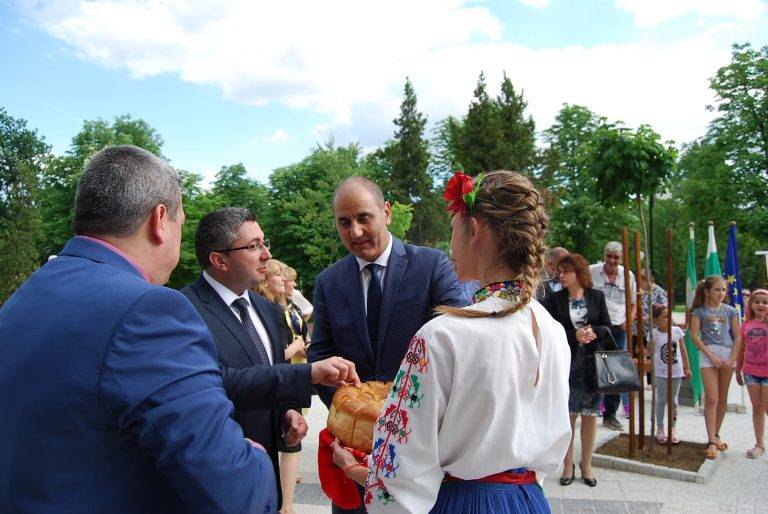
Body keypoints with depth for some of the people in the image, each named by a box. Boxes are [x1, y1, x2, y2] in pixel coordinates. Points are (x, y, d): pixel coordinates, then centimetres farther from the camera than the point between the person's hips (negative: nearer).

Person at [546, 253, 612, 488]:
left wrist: (593, 332, -15)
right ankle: (568, 465, 18)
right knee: (567, 415, 4)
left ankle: (586, 465, 24)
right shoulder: (555, 299, 1)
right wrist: (575, 336, -17)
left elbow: (608, 327, 5)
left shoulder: (596, 296, 3)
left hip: (591, 364, 1)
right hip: (566, 363, -1)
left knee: (590, 414, 8)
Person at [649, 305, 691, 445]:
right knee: (661, 401, 6)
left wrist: (687, 367, 9)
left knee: (674, 401, 12)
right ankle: (660, 429, 17)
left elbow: (683, 350, 6)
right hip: (661, 372, -2)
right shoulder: (654, 334, -10)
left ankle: (672, 429, 24)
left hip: (676, 371, 3)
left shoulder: (677, 330, -3)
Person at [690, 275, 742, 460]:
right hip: (708, 355, -3)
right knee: (711, 399, -8)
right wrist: (711, 356, -12)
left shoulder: (730, 311, 8)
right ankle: (712, 442, -6)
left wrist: (732, 359, -4)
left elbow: (737, 336, 7)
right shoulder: (699, 311, 0)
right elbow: (695, 336, -5)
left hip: (728, 354, 3)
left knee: (723, 398, 10)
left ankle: (716, 435, 24)